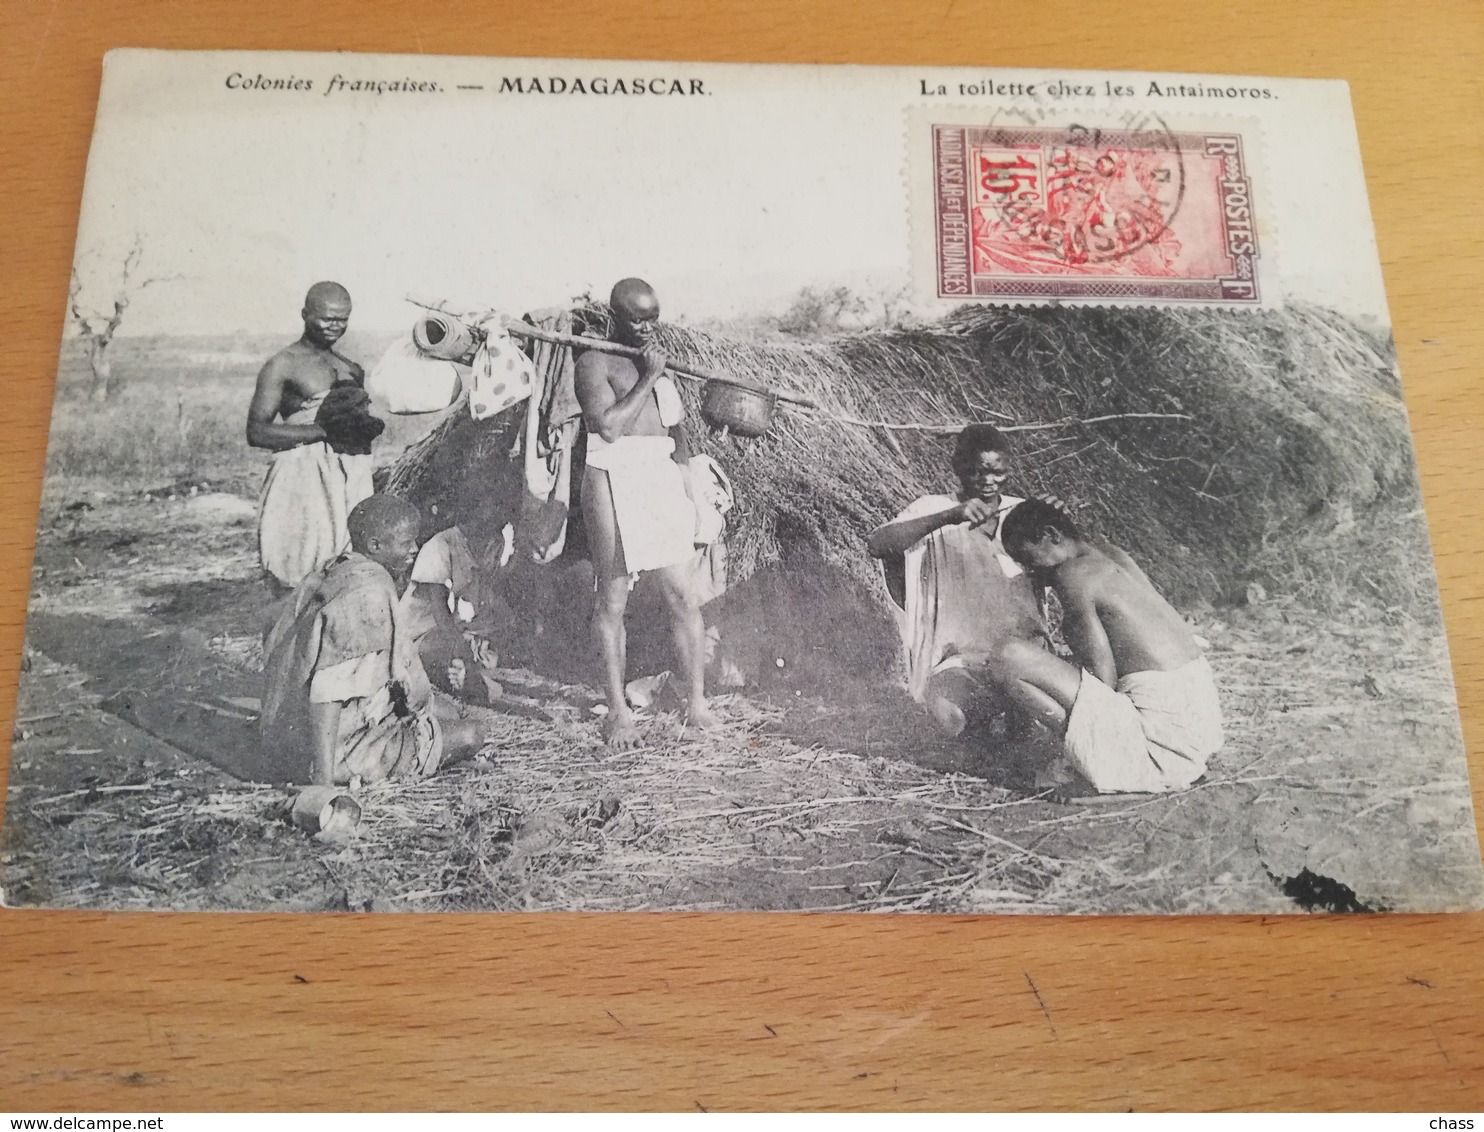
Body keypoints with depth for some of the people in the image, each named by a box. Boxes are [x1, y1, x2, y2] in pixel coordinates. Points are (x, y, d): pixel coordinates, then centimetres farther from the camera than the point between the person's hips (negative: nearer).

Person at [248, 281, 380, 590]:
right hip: (306, 479, -5)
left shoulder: (351, 369, 19)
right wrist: (324, 431, -13)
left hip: (354, 479, 6)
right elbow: (256, 432, -7)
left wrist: (368, 424, 1)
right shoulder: (283, 365, 0)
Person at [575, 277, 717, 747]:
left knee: (684, 597, 2)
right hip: (613, 482, -5)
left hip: (662, 480, 5)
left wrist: (687, 491, 15)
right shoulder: (594, 362, -2)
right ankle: (618, 709, 10)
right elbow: (609, 426, -16)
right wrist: (648, 377, -11)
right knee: (613, 600, 1)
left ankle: (696, 703, 11)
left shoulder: (659, 359, 18)